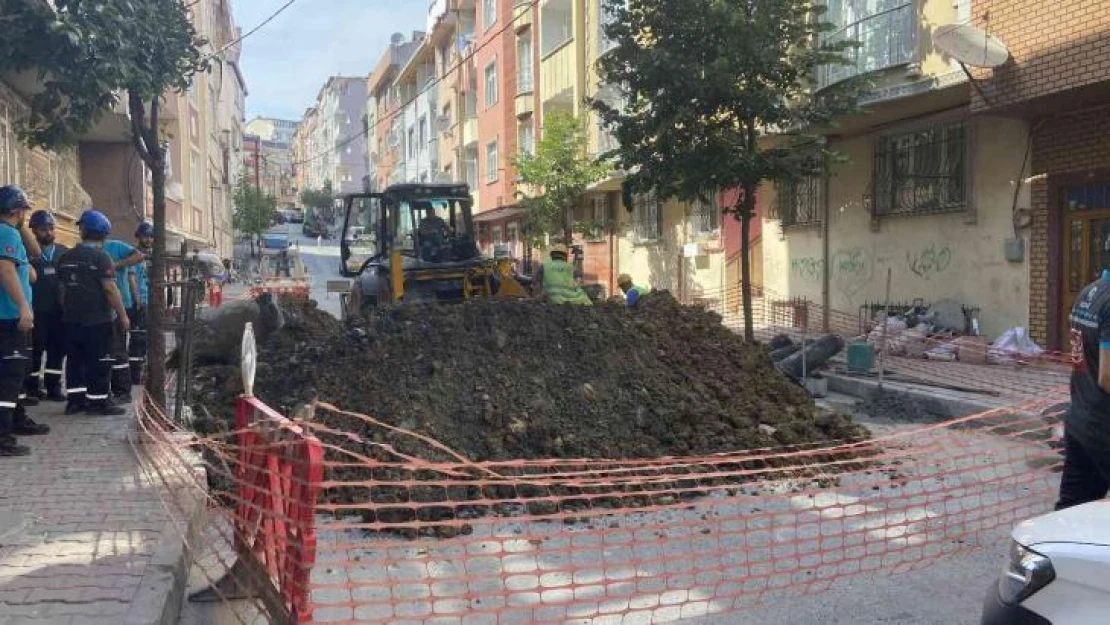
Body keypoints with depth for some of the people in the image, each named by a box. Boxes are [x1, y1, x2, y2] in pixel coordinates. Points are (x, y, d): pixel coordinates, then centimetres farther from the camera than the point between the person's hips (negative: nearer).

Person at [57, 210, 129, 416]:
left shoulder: (66, 257, 11)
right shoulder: (102, 257, -12)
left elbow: (63, 288, 19)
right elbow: (110, 289, -17)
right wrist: (123, 315, -12)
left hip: (72, 319, 7)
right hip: (98, 320, -7)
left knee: (75, 359, 12)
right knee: (99, 361, -1)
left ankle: (75, 399, 15)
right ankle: (98, 401, 0)